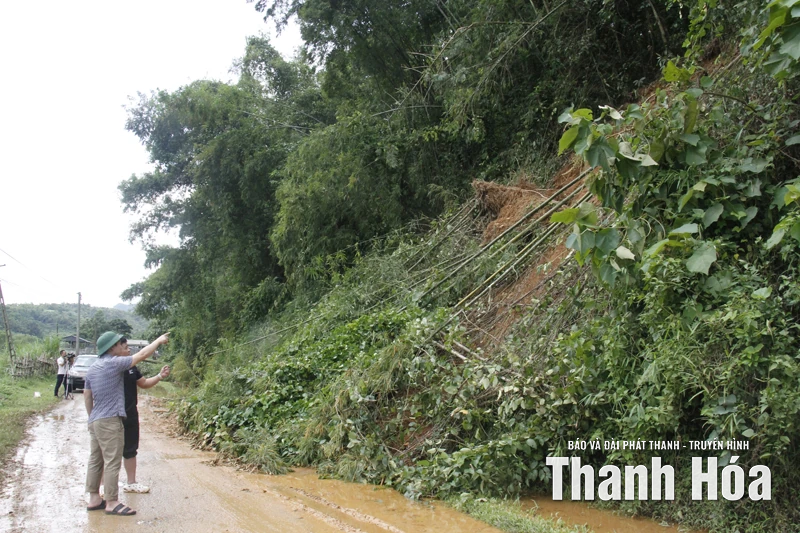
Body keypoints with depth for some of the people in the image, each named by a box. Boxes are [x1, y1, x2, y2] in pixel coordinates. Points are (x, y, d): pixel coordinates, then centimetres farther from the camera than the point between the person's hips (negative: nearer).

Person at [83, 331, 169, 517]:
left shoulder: (93, 368, 12)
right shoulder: (113, 363, -13)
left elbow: (87, 395, 17)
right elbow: (142, 355, -10)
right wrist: (159, 340, 4)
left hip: (95, 421, 10)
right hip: (110, 420, -9)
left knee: (96, 460, 12)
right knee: (112, 462, -5)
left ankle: (94, 499, 18)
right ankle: (112, 503, -1)